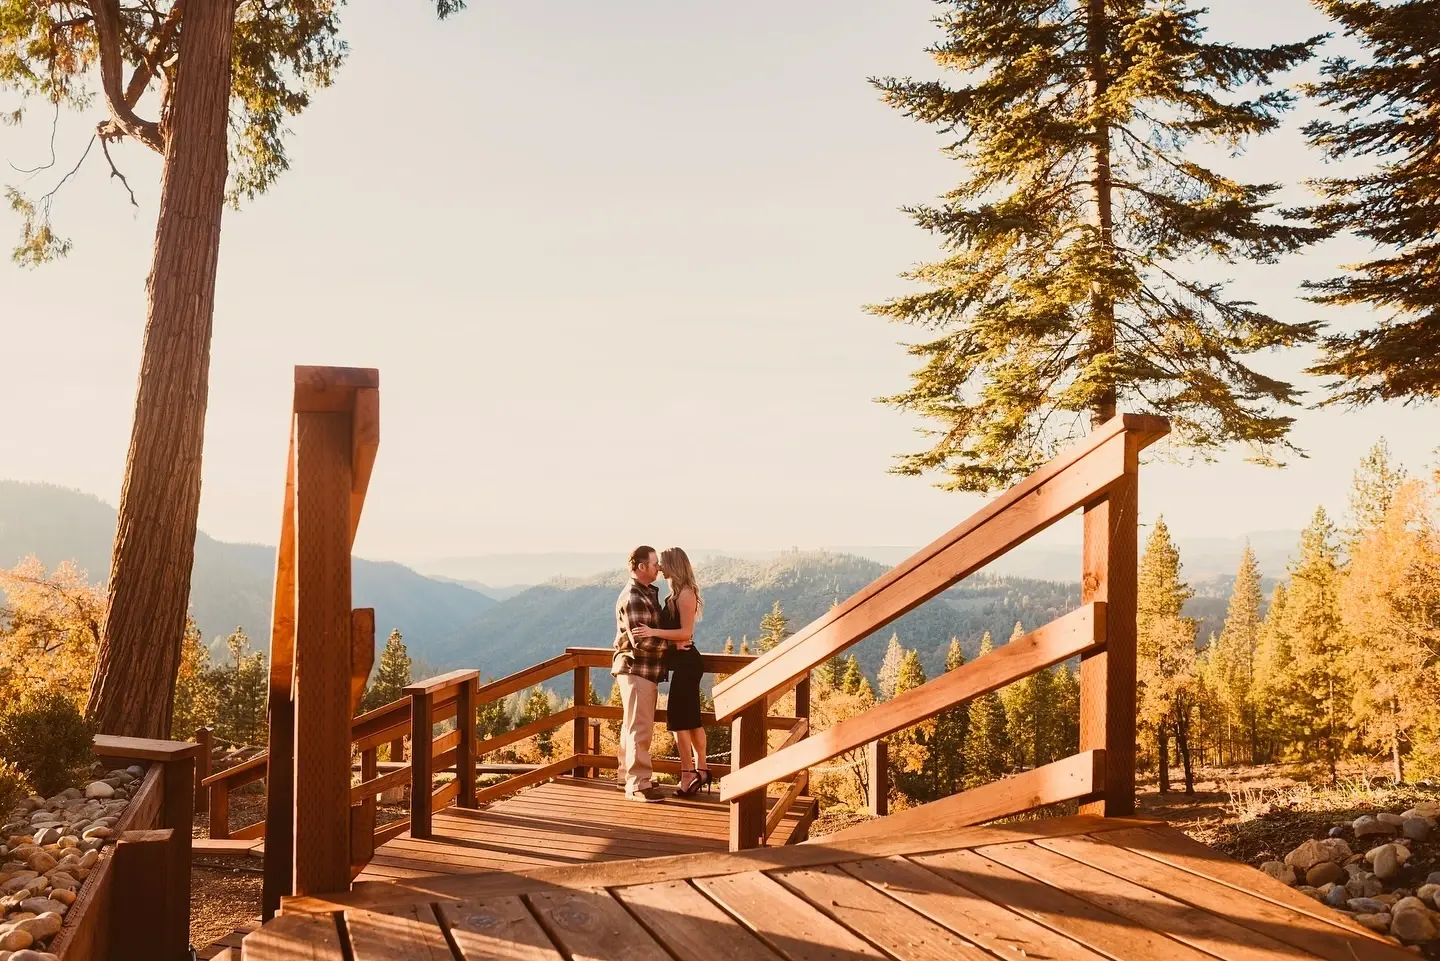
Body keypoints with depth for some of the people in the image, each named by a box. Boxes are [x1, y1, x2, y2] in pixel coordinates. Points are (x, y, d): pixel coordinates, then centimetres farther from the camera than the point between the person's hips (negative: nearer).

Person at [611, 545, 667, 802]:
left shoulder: (647, 593, 13)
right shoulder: (632, 598, -19)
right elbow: (641, 639, -24)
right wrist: (673, 643, -16)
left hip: (645, 670, 10)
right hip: (636, 669, -10)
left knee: (633, 724, 18)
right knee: (639, 728, -7)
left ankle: (628, 774, 29)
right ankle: (638, 784, -4)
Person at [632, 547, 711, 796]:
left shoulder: (685, 594, -16)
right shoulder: (678, 594, 13)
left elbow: (685, 632, -22)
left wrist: (654, 632, -29)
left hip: (686, 662, -10)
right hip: (683, 661, 10)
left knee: (678, 719, -5)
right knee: (691, 718, 16)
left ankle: (688, 774, 1)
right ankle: (701, 769, 25)